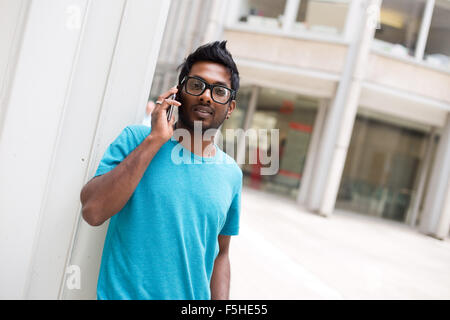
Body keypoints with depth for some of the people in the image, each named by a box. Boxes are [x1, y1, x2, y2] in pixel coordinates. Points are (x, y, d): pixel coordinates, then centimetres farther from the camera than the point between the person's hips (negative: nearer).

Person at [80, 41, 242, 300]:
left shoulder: (232, 174, 2)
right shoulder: (136, 139, -7)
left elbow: (221, 254, 9)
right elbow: (93, 212, -21)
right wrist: (155, 139, -19)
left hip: (194, 298, 3)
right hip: (122, 294, -3)